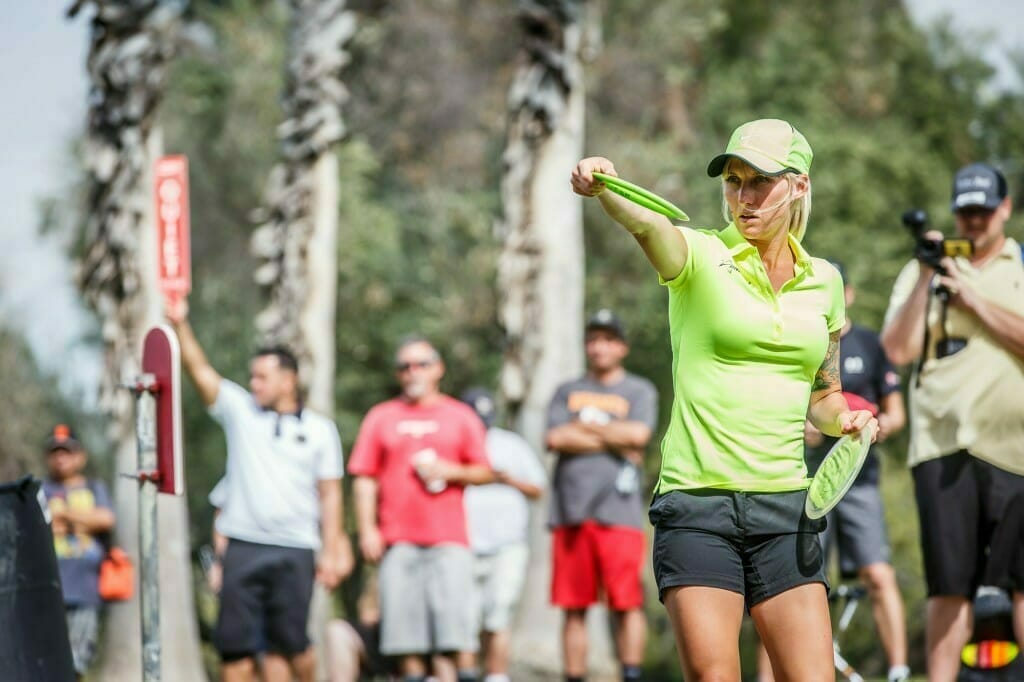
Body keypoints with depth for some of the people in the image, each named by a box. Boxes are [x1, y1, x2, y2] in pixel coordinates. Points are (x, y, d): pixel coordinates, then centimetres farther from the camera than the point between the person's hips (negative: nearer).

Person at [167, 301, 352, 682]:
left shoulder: (319, 430, 8)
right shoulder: (240, 411, 10)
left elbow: (330, 494, 6)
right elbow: (200, 371, 0)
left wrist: (331, 551, 0)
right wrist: (180, 325, -13)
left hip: (294, 550, -2)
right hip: (243, 547, 2)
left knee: (288, 642, -4)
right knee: (234, 641, -2)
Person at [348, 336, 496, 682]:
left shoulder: (460, 416, 13)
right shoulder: (381, 417, 13)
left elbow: (485, 472, 11)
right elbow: (365, 478, 8)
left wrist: (450, 471, -8)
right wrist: (367, 529, -3)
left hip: (448, 539, -1)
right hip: (397, 540, 1)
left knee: (455, 613, -11)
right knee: (404, 617, -3)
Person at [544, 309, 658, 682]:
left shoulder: (639, 391, 12)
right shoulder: (567, 392, 19)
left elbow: (638, 433, -7)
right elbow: (554, 439, 2)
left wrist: (584, 425, 1)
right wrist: (613, 441, -3)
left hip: (618, 510, -3)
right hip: (571, 511, 3)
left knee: (627, 602, -10)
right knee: (574, 608, 2)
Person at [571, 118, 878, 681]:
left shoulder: (823, 280, 12)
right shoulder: (701, 258, -1)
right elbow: (649, 227, -26)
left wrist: (843, 418, 2)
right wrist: (604, 188, -48)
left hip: (786, 507, 3)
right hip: (697, 504, -3)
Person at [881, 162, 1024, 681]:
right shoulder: (921, 271, 14)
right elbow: (899, 350, 3)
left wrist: (973, 295, -8)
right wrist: (926, 279, -5)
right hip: (942, 444, 1)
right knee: (949, 584, 0)